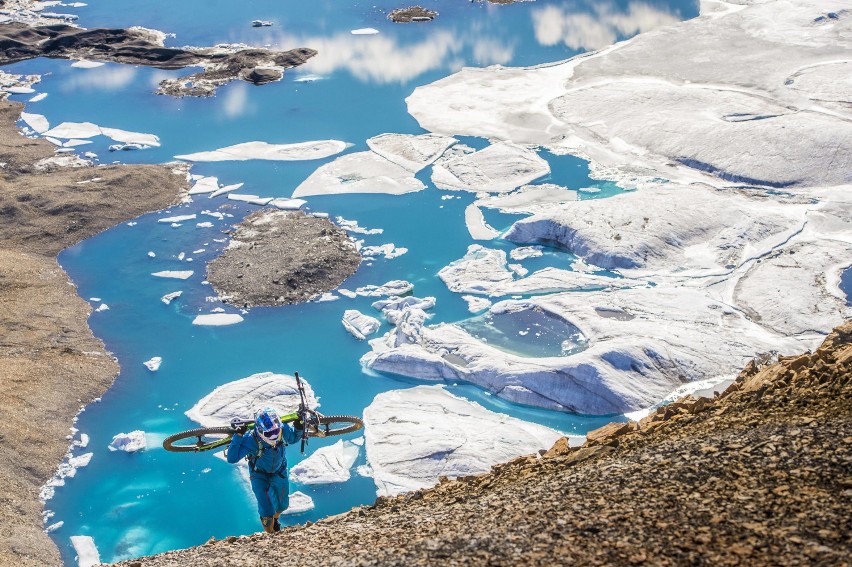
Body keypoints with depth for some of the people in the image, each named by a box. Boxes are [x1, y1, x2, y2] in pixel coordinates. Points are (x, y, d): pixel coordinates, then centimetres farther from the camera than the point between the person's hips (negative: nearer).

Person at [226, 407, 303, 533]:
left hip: (279, 472, 4)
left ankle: (274, 518, 58)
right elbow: (232, 459, -38)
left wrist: (298, 429, -24)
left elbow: (295, 438, -3)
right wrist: (238, 436, -46)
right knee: (267, 512, -12)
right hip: (260, 474, -3)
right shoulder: (250, 439, -37)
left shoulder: (284, 430, -27)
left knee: (282, 505, 22)